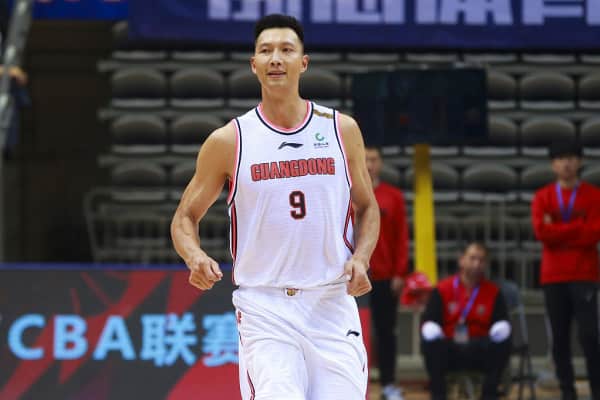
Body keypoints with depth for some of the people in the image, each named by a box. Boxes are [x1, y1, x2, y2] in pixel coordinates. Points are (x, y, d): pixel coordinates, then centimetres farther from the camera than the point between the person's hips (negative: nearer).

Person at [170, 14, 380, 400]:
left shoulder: (342, 130, 6)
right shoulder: (229, 141, 1)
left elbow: (367, 208, 16)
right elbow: (186, 217, 8)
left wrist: (361, 258, -3)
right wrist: (195, 257, -13)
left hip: (332, 303, 2)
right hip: (264, 307, -2)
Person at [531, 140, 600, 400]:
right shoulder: (543, 197, 7)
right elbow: (541, 231, -8)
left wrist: (557, 231, -8)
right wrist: (578, 228, -10)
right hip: (553, 276, 2)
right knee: (560, 337, 2)